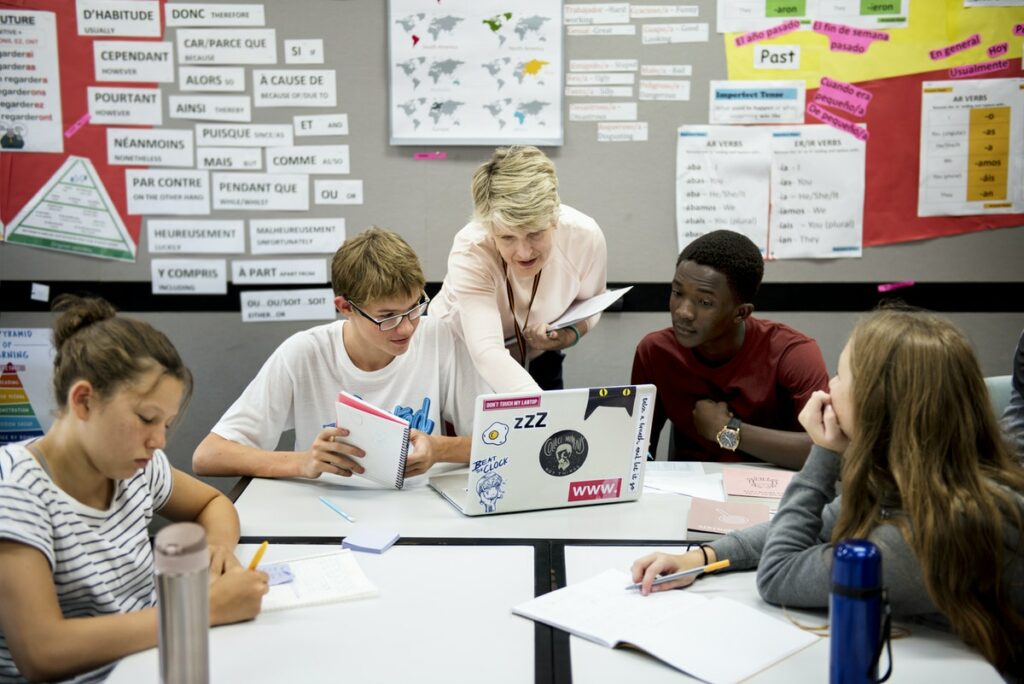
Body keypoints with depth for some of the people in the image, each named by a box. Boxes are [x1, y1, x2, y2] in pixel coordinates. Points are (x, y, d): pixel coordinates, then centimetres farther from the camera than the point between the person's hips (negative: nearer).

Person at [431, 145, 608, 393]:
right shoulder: (470, 253, -36)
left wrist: (570, 333, -27)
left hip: (536, 357, 3)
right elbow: (487, 354, -47)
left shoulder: (586, 237, -26)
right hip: (460, 357, -3)